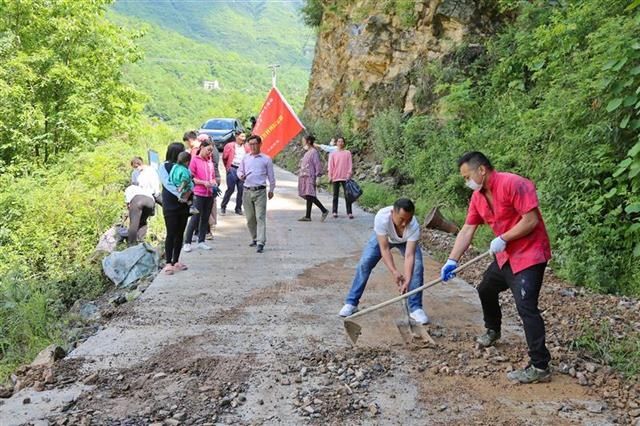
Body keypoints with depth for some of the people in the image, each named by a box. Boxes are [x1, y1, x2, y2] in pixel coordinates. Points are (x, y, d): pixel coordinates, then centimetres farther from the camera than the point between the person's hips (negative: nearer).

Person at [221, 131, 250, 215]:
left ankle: (238, 208, 15)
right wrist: (227, 167, 11)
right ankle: (223, 207, 10)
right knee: (230, 189, -4)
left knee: (241, 190, 3)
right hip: (232, 169, -3)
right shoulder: (229, 146, 2)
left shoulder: (246, 147, 11)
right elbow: (224, 158, 9)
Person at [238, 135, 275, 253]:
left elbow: (271, 176, 8)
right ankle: (254, 238, 27)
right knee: (250, 218, 9)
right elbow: (239, 170, 18)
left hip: (260, 191, -3)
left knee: (260, 217, -9)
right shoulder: (245, 158, 10)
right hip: (247, 191, 3)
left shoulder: (266, 159, 3)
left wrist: (271, 190, 10)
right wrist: (241, 176, -5)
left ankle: (261, 243, -11)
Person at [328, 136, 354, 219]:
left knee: (347, 195, -3)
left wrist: (349, 174, -6)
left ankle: (349, 212, -2)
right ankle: (335, 212, 12)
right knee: (335, 195, 6)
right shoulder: (333, 154, 7)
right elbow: (330, 166, 6)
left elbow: (350, 164, 4)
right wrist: (330, 176, -2)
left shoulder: (347, 153, 6)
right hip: (336, 177, 1)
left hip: (345, 177, -1)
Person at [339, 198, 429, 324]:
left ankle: (415, 308, -6)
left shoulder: (414, 226, -40)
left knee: (417, 266, -18)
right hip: (382, 237, 0)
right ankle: (351, 303, 2)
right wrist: (394, 271, -46)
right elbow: (384, 248, -38)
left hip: (406, 241, 0)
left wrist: (406, 280, -49)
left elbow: (409, 256, -40)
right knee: (364, 263, -11)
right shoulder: (381, 217, -43)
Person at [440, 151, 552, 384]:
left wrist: (503, 239, -22)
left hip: (529, 254, -9)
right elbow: (467, 230, 4)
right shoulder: (478, 196, 5)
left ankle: (540, 367, -11)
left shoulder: (513, 184, -22)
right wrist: (452, 260, -3)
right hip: (506, 256, 9)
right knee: (485, 290, 23)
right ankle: (492, 330, 50)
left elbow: (531, 220, -25)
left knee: (526, 307, -17)